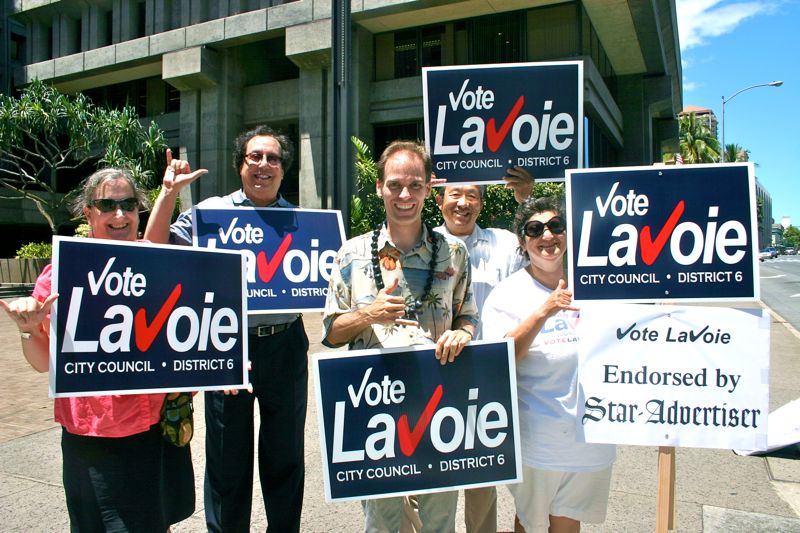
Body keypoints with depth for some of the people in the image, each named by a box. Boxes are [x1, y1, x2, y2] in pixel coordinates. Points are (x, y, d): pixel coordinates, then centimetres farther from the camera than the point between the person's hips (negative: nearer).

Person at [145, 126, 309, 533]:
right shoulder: (211, 211, 1)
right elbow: (154, 250, -6)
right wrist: (169, 191, -11)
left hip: (285, 344, 2)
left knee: (286, 454, 17)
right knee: (227, 457, 12)